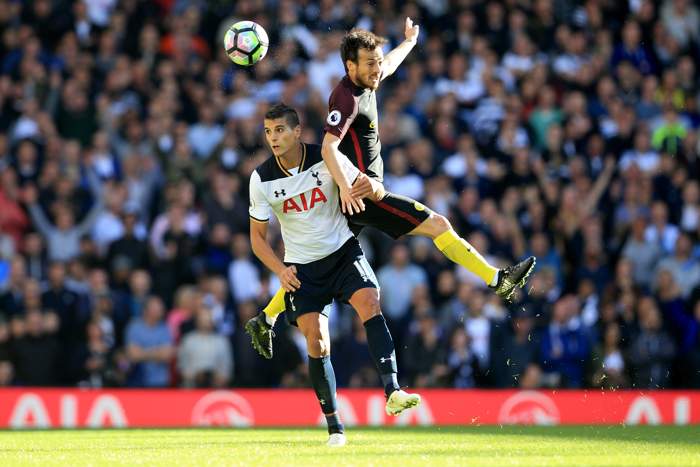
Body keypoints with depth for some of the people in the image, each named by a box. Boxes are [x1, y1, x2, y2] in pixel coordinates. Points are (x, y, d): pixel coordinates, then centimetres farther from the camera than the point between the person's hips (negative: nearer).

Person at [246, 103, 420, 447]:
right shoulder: (261, 179, -10)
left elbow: (373, 189, -5)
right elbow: (257, 236, 0)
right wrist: (280, 270, -17)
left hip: (342, 251, 0)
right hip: (301, 266, 1)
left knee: (370, 303, -26)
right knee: (317, 341, -11)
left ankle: (392, 392, -33)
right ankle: (333, 425, 2)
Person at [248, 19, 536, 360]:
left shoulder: (365, 81, 10)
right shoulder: (347, 98, -19)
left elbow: (388, 65, 35)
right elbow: (328, 147, -31)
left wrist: (409, 42, 51)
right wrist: (345, 187, -44)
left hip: (355, 194, 10)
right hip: (362, 193, -10)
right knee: (437, 224, -10)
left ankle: (265, 320, 22)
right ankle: (499, 282, -10)